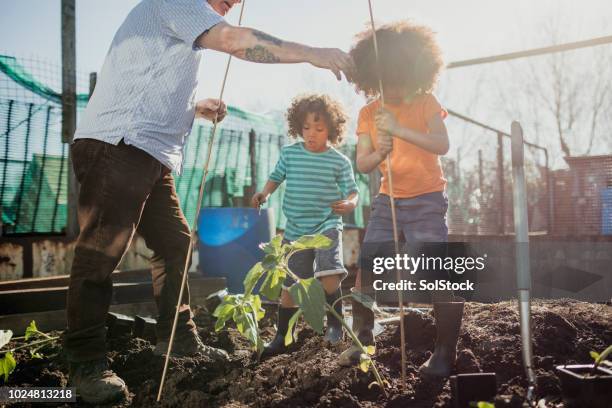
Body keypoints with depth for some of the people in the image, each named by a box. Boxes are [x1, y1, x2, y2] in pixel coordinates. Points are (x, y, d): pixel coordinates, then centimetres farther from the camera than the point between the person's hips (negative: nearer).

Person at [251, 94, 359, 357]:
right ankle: (281, 338, 24)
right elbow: (276, 177, 16)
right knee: (290, 286, 9)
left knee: (329, 275, -24)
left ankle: (335, 324, 1)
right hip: (296, 230, 3)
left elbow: (352, 191, -1)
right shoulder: (289, 153, 3)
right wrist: (264, 193, -2)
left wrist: (349, 203, -23)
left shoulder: (339, 162, -4)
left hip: (327, 226, -3)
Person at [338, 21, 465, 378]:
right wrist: (379, 152, -27)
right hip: (388, 200, 4)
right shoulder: (369, 113, 3)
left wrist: (399, 128, -33)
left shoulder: (426, 102, -5)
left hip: (427, 201, -3)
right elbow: (362, 165, -4)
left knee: (440, 276, -11)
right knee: (365, 271, 2)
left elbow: (443, 145, -21)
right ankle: (362, 339, 20)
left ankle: (445, 353, 3)